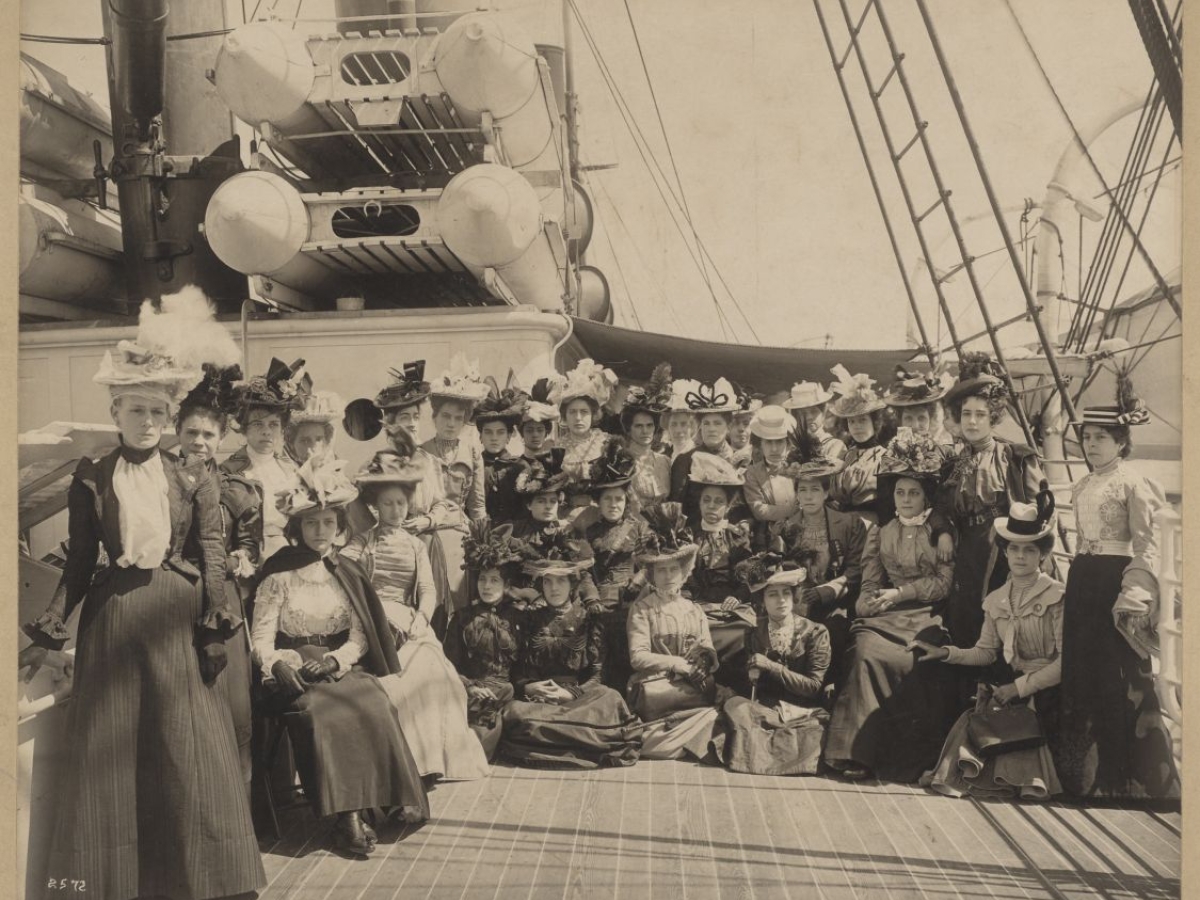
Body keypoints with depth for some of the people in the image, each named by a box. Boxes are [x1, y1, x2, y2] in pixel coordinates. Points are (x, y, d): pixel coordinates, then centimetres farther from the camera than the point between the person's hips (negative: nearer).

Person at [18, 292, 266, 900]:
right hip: (112, 620, 1)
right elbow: (78, 566, 6)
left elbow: (212, 556, 1)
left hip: (177, 620, 0)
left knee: (190, 748, 2)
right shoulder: (90, 479, 3)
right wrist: (47, 634, 2)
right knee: (110, 753, 6)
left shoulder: (193, 477, 3)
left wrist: (217, 627, -7)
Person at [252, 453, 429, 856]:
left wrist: (334, 660, -12)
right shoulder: (278, 573, 4)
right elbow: (262, 636, -1)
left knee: (374, 706, -28)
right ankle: (346, 816, -31)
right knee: (323, 712, -33)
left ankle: (389, 799, -23)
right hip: (295, 670, -2)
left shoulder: (347, 573, 12)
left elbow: (360, 637, 7)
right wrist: (276, 664, -22)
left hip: (342, 667, 3)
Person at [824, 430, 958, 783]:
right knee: (865, 650, -29)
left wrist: (901, 593, -10)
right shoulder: (879, 534, 19)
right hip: (883, 617, 3)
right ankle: (858, 752, -25)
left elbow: (943, 582, 1)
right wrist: (871, 603, -10)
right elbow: (869, 585, 12)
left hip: (924, 618, -3)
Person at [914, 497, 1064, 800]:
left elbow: (1065, 660, -12)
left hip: (1048, 689, -5)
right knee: (976, 716, -24)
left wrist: (1020, 687, -17)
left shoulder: (1057, 596, -7)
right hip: (1013, 684, 5)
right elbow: (986, 652, 15)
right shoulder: (996, 600, 12)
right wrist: (946, 653, 0)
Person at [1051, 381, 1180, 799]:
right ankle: (1087, 771, 23)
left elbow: (1147, 544, -12)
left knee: (1120, 676, -2)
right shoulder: (1082, 487, 14)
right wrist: (1075, 579, 17)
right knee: (1082, 671, 11)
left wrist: (1136, 594, -19)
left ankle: (1126, 776, 10)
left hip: (1116, 578, -7)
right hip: (1082, 579, 8)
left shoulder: (1133, 483, -8)